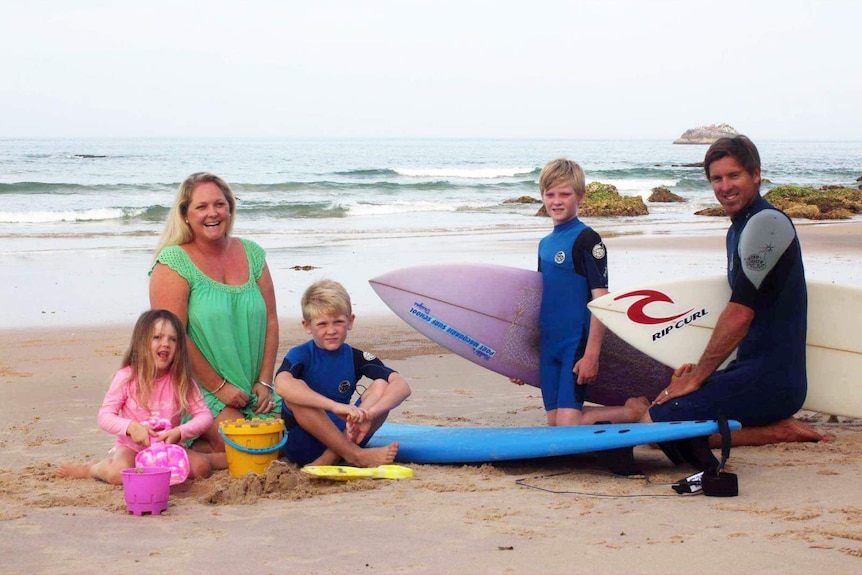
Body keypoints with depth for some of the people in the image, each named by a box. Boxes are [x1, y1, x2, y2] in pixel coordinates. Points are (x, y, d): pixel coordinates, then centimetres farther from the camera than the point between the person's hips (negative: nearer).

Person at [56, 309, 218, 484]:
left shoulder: (182, 381, -5)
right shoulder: (127, 377, -10)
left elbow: (204, 415, -7)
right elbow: (104, 416, -10)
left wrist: (178, 433, -25)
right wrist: (131, 427, -29)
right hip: (131, 448, -2)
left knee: (201, 467, -23)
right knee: (119, 473, -34)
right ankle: (89, 469, -2)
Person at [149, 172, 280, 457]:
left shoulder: (252, 254, 9)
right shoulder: (173, 262, -9)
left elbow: (270, 320, 8)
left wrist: (265, 382, -2)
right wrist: (219, 387, -15)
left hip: (251, 389, 6)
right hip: (199, 388, -6)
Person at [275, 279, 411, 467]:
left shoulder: (356, 358, 2)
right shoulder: (300, 355, -7)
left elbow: (402, 386, -13)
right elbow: (282, 385, -33)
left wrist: (369, 414, -32)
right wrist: (336, 406, -42)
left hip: (343, 436, 3)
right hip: (303, 445, -3)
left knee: (381, 386, -14)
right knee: (296, 393, -28)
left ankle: (328, 460, -26)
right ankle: (356, 455, -25)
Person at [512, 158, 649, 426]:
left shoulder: (587, 239, -10)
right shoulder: (545, 243, 13)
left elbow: (601, 299, -14)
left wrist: (591, 354, -20)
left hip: (577, 345, -8)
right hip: (548, 345, 8)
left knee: (568, 425, -14)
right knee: (554, 422, 6)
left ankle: (636, 412, 5)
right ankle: (629, 410, 21)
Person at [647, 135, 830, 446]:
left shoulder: (766, 222, -14)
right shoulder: (738, 229, 19)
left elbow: (740, 314, -19)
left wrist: (697, 377, -13)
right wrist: (702, 367, 15)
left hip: (770, 380, -11)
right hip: (750, 368, 11)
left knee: (654, 425, -18)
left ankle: (774, 432, -9)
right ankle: (773, 423, 9)